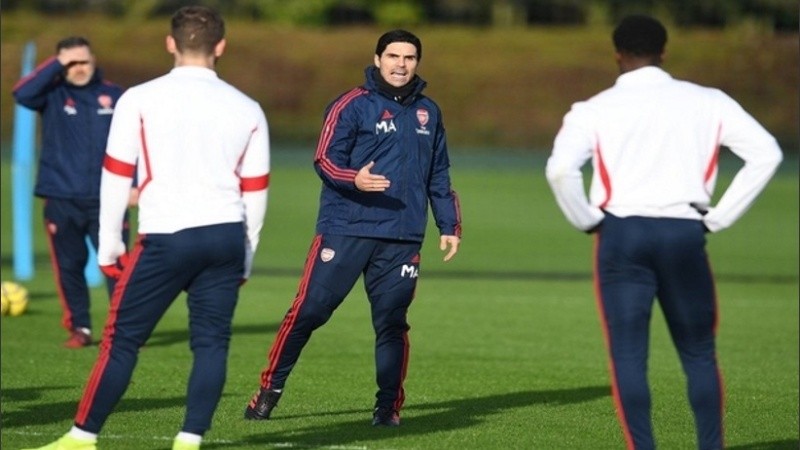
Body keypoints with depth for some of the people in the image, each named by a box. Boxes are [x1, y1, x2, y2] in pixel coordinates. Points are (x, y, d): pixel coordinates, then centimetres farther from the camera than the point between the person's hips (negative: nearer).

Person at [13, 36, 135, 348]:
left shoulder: (114, 96, 5)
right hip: (61, 199, 0)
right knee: (69, 266, 6)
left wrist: (135, 184, 1)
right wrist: (57, 65, -15)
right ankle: (80, 328, 16)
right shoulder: (52, 94, 2)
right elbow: (22, 93, -19)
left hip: (106, 199, 0)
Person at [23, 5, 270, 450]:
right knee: (211, 342, 7)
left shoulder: (139, 100, 0)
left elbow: (116, 175, 1)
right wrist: (245, 257, 19)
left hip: (165, 236, -3)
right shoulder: (247, 110, 8)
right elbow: (255, 192, 11)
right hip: (227, 237, 3)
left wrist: (109, 243, 8)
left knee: (123, 340, 3)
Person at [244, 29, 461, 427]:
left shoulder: (428, 112, 15)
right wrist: (354, 180, -26)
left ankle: (388, 406, 13)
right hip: (344, 230, -3)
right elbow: (325, 160, -7)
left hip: (401, 238, 4)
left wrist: (449, 225, 19)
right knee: (309, 310, -4)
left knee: (392, 322, 1)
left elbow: (439, 175, 23)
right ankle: (270, 390, 7)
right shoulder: (352, 105, -2)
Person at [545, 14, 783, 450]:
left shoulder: (593, 111, 1)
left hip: (621, 234, -2)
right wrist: (719, 216, 5)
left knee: (628, 356, 2)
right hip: (685, 233, 2)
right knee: (699, 354, 13)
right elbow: (766, 153, 2)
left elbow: (560, 169, -15)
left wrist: (588, 220, 0)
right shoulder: (707, 103, 7)